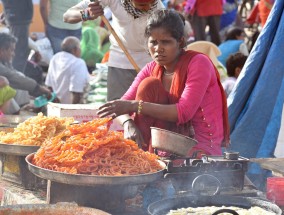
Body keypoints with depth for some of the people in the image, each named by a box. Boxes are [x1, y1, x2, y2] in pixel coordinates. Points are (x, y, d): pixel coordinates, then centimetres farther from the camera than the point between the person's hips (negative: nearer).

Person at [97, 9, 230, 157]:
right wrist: (128, 124, -26)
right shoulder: (152, 70, 6)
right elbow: (123, 104, -2)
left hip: (203, 148, -6)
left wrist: (134, 105, -26)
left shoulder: (198, 63, -12)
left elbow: (184, 112, -22)